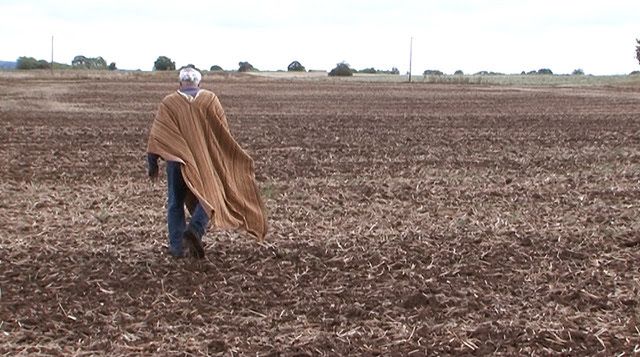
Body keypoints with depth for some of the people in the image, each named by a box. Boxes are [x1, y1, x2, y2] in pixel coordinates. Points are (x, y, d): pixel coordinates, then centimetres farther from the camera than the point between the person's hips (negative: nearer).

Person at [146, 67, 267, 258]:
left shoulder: (168, 103, -2)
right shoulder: (210, 100, 0)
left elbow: (156, 135, -4)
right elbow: (224, 133, 2)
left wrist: (153, 163, 2)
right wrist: (231, 159, 13)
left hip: (177, 159, 0)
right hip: (205, 160, 0)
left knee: (175, 202, 10)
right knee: (208, 196, 10)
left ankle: (177, 246, 11)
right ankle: (195, 229, -15)